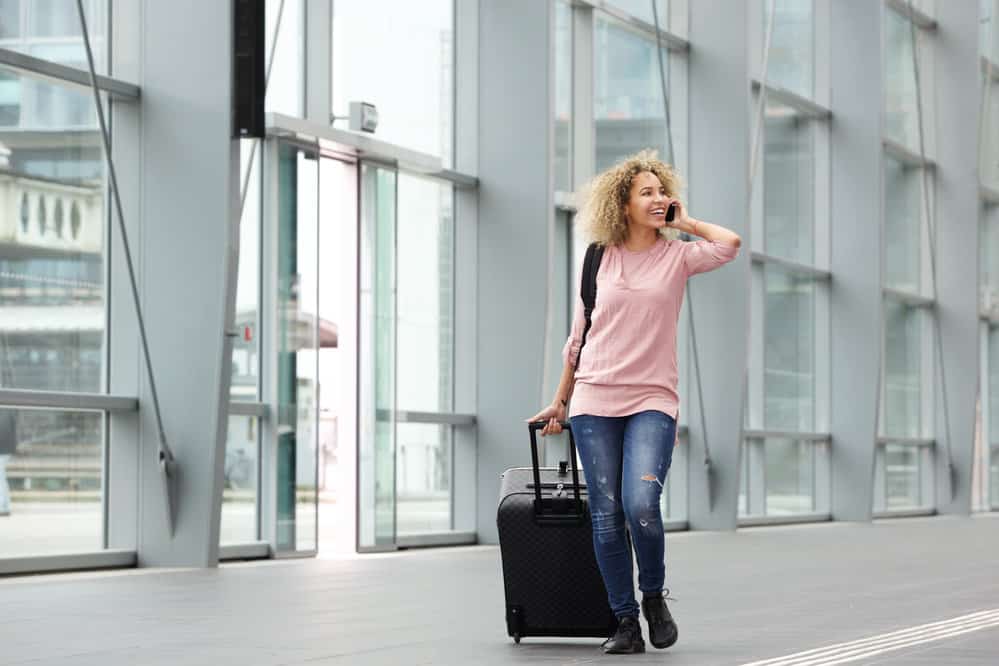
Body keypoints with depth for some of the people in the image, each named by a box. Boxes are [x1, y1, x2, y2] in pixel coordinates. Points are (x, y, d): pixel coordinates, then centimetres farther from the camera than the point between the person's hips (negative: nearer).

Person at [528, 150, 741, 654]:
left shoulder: (676, 256, 5)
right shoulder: (599, 260, 9)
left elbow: (730, 244, -15)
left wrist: (684, 222, 2)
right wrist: (560, 401, 21)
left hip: (652, 401, -2)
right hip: (595, 403, 2)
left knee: (640, 505, -20)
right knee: (606, 515, -1)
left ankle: (654, 597, 5)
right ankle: (625, 622, 9)